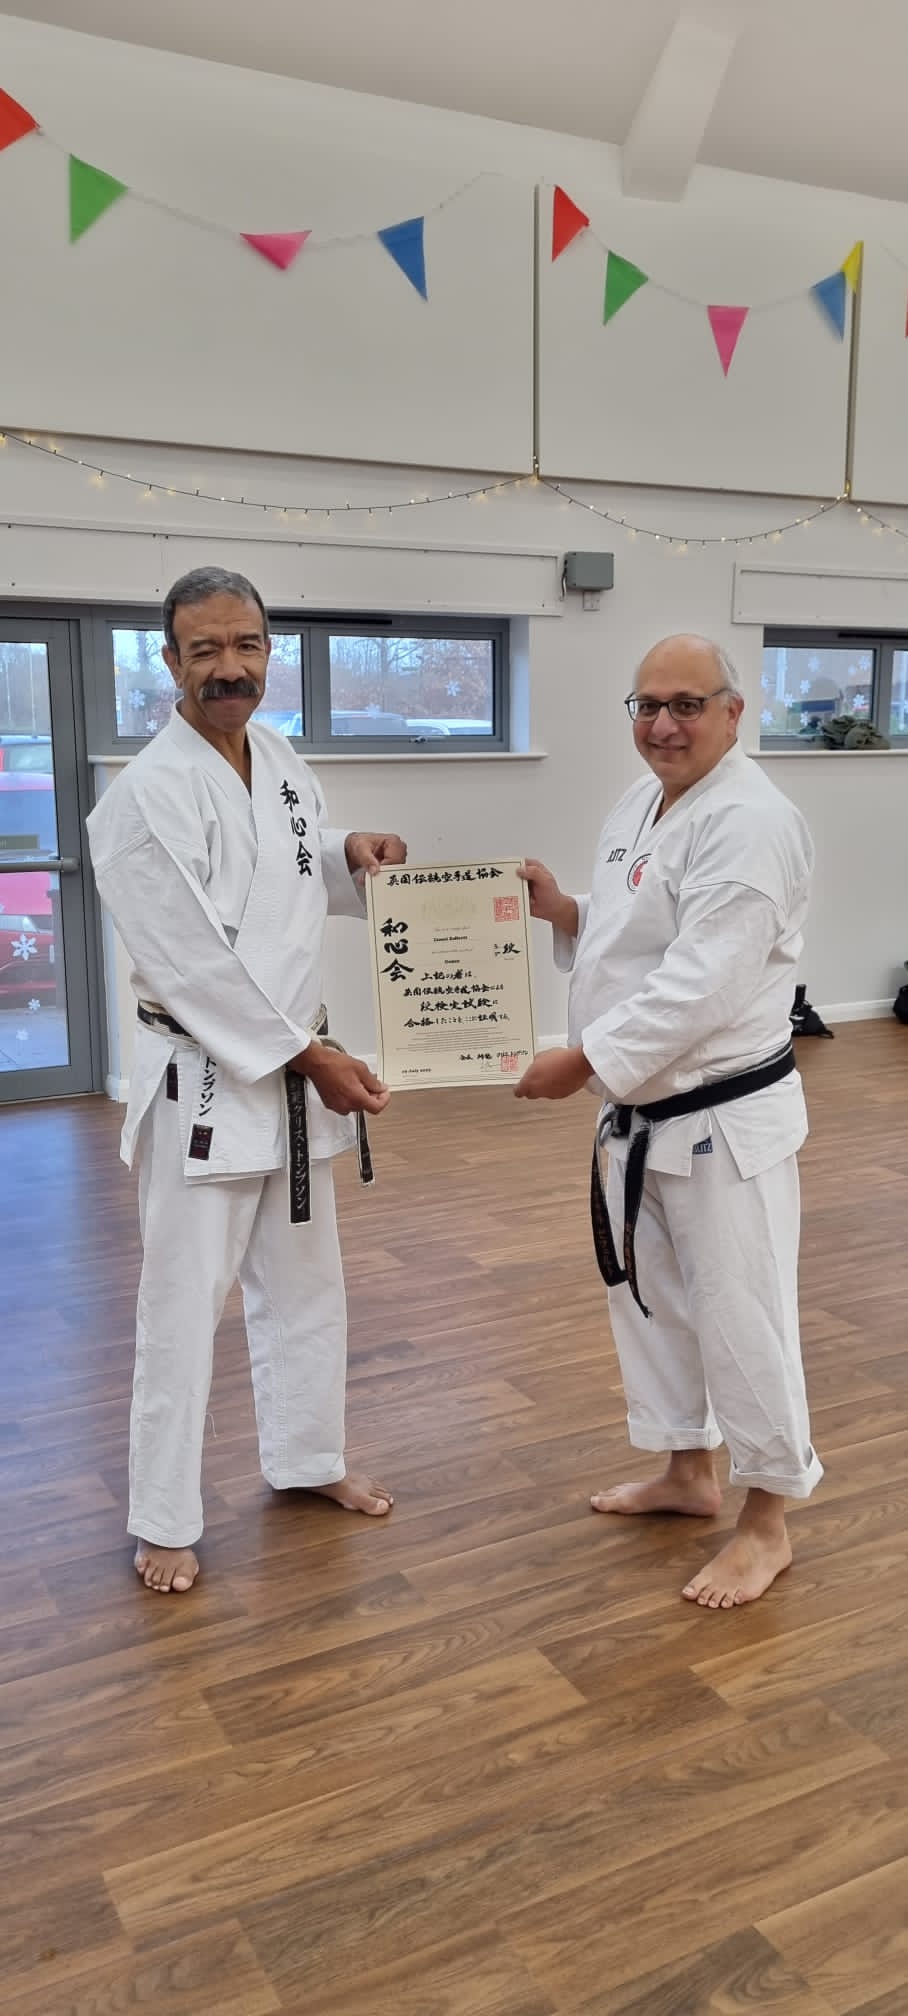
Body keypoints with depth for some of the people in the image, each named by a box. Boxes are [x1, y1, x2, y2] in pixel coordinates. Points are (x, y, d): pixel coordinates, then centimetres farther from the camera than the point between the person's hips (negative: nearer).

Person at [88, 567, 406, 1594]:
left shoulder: (280, 761, 5)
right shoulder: (147, 797, -18)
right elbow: (192, 966, -21)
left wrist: (353, 854, -2)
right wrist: (310, 1057, -19)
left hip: (294, 1073, 8)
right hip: (203, 1081, -7)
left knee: (304, 1285, 19)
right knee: (184, 1306, 1)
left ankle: (307, 1459, 39)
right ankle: (163, 1520, 18)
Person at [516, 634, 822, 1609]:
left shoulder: (748, 822, -22)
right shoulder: (640, 804, 8)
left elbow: (700, 987, -27)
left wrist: (581, 1061, -23)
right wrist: (560, 909, 0)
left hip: (726, 1116, -9)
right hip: (643, 1111, 10)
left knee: (739, 1313, 2)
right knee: (647, 1295, 20)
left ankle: (766, 1520, 22)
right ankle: (687, 1471, 40)